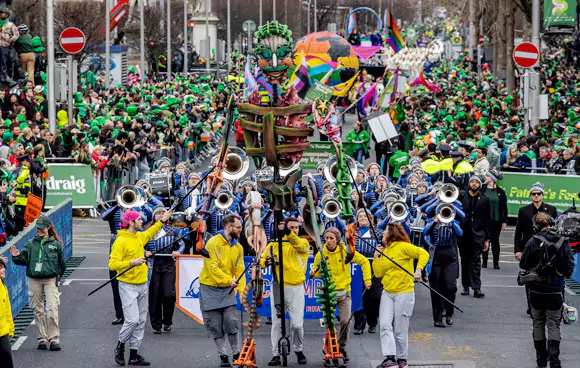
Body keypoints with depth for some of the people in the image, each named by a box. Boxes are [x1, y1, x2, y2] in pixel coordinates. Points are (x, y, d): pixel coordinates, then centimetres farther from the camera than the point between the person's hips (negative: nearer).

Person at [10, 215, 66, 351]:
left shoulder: (55, 244, 5)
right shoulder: (30, 244, 10)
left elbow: (62, 263, 10)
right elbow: (24, 259, 3)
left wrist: (57, 276, 6)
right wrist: (16, 256, -14)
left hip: (50, 280, -3)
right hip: (34, 280, 3)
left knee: (52, 309, -13)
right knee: (38, 310, 6)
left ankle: (54, 339, -10)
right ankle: (42, 338, 14)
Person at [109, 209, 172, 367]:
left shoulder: (140, 236, 10)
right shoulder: (121, 241, -15)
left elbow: (150, 233, 35)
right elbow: (113, 264, -19)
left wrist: (162, 221, 34)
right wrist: (132, 263, -27)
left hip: (142, 285, 8)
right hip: (128, 286, -8)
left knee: (141, 321, 8)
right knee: (132, 320, -14)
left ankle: (134, 355, 13)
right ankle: (120, 347, 10)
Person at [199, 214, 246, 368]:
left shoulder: (238, 247, 5)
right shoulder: (213, 243, -13)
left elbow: (239, 270, 2)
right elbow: (213, 267, -20)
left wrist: (242, 291, -10)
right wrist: (228, 280, -28)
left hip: (227, 289, 4)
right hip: (210, 289, -4)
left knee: (231, 321, -6)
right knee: (215, 325, 0)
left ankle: (236, 354, 7)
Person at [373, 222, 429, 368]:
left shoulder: (403, 246, -8)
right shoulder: (385, 251, 14)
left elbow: (423, 254, -17)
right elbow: (378, 273, 12)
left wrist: (418, 269, -29)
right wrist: (376, 257, 4)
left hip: (404, 293, -6)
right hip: (387, 293, 6)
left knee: (400, 329, 1)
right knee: (385, 324, -10)